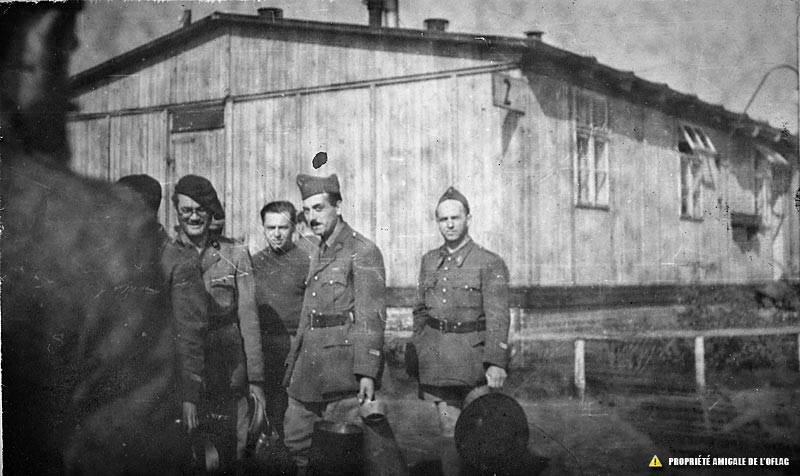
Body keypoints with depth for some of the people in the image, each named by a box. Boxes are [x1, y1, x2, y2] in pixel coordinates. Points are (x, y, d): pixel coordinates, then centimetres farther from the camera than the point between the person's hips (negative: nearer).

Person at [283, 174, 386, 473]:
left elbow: (371, 317, -14)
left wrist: (367, 371, -19)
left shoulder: (363, 252, -8)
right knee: (294, 443, 9)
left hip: (341, 368, -8)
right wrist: (294, 361, 19)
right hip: (308, 369, 8)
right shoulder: (318, 254, 18)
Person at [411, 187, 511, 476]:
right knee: (449, 428, 6)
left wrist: (496, 362, -21)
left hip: (473, 352, -4)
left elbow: (497, 317, -12)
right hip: (436, 353, 4)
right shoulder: (429, 261, 12)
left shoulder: (490, 263, -4)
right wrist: (416, 354, 13)